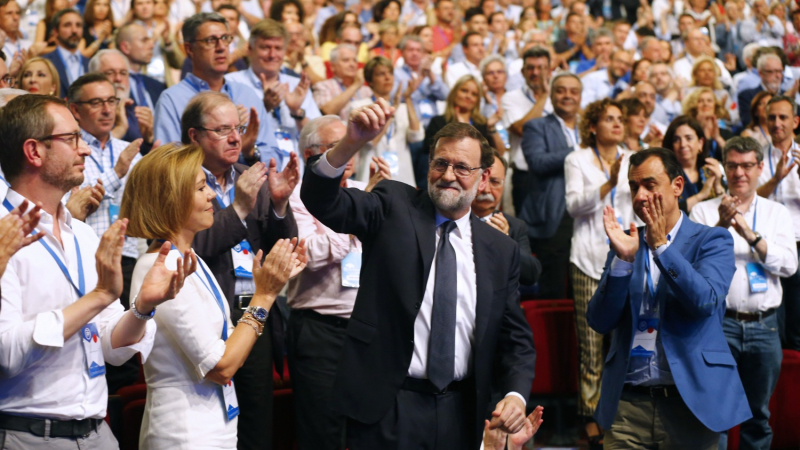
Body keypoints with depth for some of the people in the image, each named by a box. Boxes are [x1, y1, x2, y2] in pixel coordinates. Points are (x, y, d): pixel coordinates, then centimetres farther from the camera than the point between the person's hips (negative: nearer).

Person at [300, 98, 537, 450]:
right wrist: (351, 143, -33)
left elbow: (515, 338, 11)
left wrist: (516, 393, -8)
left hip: (459, 413, 3)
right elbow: (323, 202, -15)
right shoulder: (393, 207, 1)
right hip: (386, 407, -3)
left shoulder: (501, 250, 8)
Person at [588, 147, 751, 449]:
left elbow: (705, 301, -16)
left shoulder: (711, 240, 1)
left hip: (691, 400, -2)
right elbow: (600, 322, 1)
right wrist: (623, 258, -12)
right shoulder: (625, 241, 8)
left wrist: (660, 245, -16)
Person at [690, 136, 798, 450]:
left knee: (758, 413, 10)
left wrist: (751, 235, -15)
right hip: (721, 322, -2)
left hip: (763, 326, 2)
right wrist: (720, 226, -22)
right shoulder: (705, 211, 4)